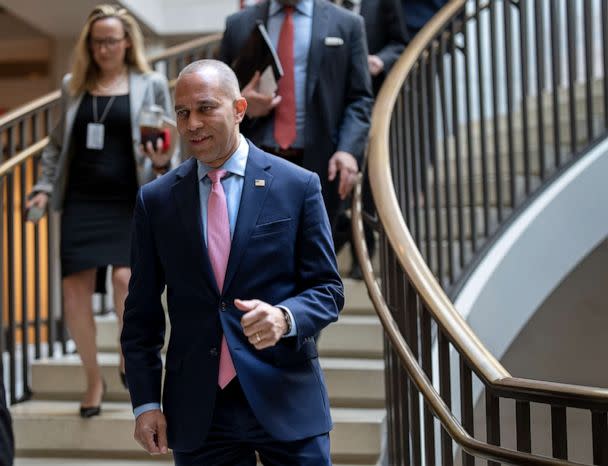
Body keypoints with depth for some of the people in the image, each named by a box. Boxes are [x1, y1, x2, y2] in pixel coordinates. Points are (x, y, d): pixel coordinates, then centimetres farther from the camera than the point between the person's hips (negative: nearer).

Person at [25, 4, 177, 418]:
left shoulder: (151, 85, 4)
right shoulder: (73, 85, 12)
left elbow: (168, 148, 5)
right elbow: (58, 144, 18)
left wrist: (162, 163, -17)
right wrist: (45, 186, 7)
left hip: (129, 202, -3)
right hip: (81, 201, 3)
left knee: (126, 278, -19)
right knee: (75, 289, -2)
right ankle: (94, 378, 17)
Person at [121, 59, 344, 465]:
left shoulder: (298, 186, -1)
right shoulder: (155, 200, 5)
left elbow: (328, 289, 1)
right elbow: (142, 312, 8)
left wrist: (284, 317, -20)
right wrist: (145, 402, 1)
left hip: (287, 402, -1)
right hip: (197, 414, 1)